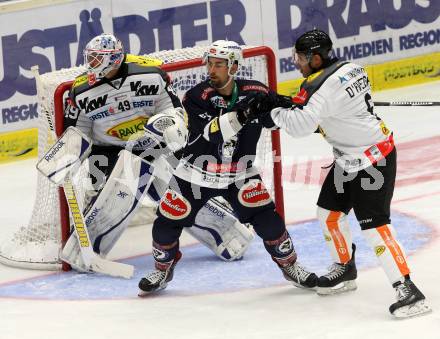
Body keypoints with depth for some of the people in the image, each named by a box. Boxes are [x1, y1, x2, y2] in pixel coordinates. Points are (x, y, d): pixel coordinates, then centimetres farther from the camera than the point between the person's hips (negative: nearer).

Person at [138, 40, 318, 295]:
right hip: (197, 173, 0)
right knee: (167, 223, -1)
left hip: (239, 173, 1)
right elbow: (212, 133, -33)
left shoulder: (255, 92, -13)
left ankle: (289, 265, 10)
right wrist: (239, 115, -47)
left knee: (266, 218, -12)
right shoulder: (197, 96, -19)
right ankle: (163, 270, 25)